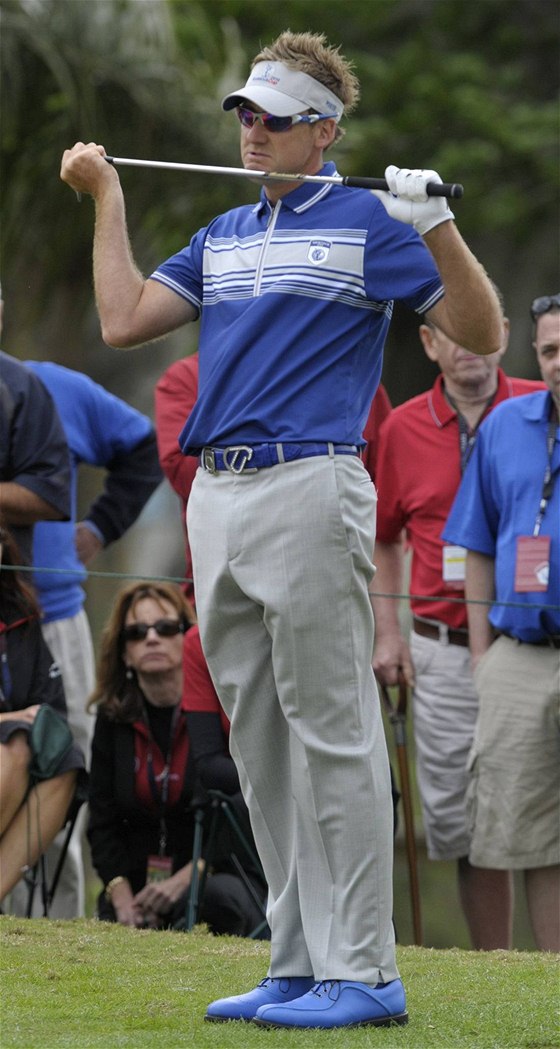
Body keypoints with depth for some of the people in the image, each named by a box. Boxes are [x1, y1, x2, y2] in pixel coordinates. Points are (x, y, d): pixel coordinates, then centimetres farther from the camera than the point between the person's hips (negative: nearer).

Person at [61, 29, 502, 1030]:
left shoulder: (368, 221, -1)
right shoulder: (224, 236, 19)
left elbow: (481, 334, -5)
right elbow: (125, 320, 14)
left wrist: (439, 230, -19)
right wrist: (106, 199, 16)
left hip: (307, 488, -8)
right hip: (218, 497, 8)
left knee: (332, 737, -8)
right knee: (259, 748, 9)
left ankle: (361, 973, -7)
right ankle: (298, 966, 13)